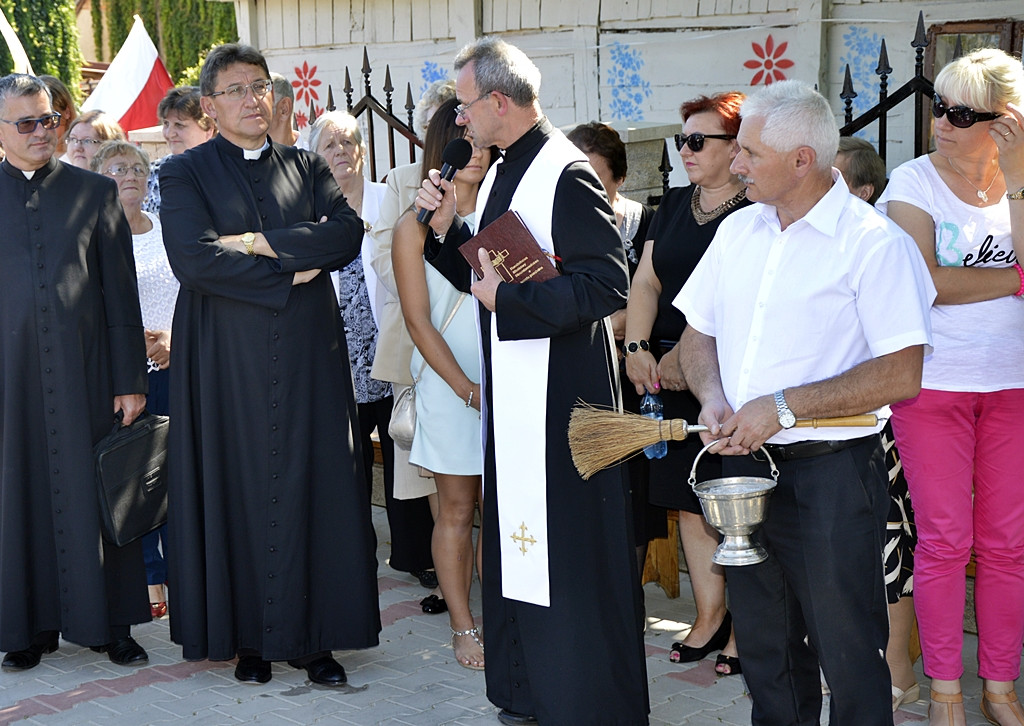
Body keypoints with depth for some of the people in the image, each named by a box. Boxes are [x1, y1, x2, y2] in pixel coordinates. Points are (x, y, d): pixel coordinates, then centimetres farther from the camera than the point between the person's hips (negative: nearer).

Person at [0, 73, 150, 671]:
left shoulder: (96, 194, 7)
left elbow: (122, 294, 4)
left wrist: (131, 381, -1)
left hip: (85, 373, 0)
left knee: (92, 494, 5)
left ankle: (110, 623, 16)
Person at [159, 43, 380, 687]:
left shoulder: (307, 167, 13)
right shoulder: (186, 173, 3)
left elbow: (348, 233, -4)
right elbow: (194, 258, -13)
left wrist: (260, 241, -12)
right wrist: (291, 273, -11)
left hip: (309, 352, 3)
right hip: (229, 358, -2)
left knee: (315, 486, 2)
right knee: (237, 489, 2)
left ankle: (314, 634, 10)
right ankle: (248, 636, 12)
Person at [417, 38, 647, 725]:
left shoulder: (567, 174, -15)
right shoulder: (500, 177, 13)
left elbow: (607, 285, -22)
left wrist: (507, 297, -18)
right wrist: (446, 225, 3)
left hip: (561, 393, -9)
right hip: (508, 394, 9)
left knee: (568, 557, -1)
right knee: (515, 550, 16)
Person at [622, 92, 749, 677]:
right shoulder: (676, 204, 14)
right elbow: (647, 281, 12)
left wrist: (685, 355, -17)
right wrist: (639, 348, -2)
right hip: (670, 374, 7)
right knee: (689, 501, 10)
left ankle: (744, 626, 12)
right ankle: (709, 617, 22)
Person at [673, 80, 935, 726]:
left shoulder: (874, 241, -12)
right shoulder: (740, 229, 9)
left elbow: (901, 375, -18)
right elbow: (697, 333, 15)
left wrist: (783, 406, -20)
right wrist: (712, 398, -6)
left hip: (831, 474, -6)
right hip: (745, 463, 6)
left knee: (848, 654, 3)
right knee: (764, 648, 17)